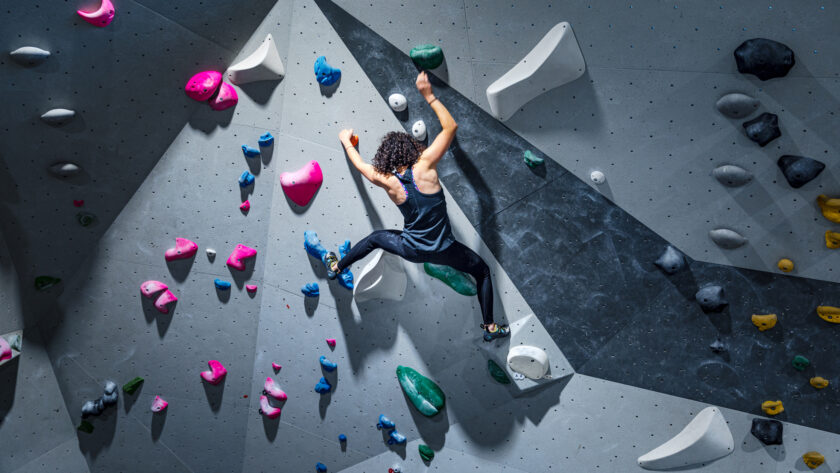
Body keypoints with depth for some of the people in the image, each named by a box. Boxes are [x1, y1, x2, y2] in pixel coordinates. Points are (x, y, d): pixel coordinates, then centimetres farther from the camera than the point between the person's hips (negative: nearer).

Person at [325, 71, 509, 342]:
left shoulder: (388, 183, -9)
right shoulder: (424, 167, -18)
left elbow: (361, 164, 11)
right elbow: (450, 126, -12)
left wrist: (346, 142, 29)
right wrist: (429, 96, -5)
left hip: (412, 250, 2)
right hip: (442, 250, -2)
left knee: (375, 239, 31)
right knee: (482, 271, 21)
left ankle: (336, 267, 47)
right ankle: (490, 327, 25)